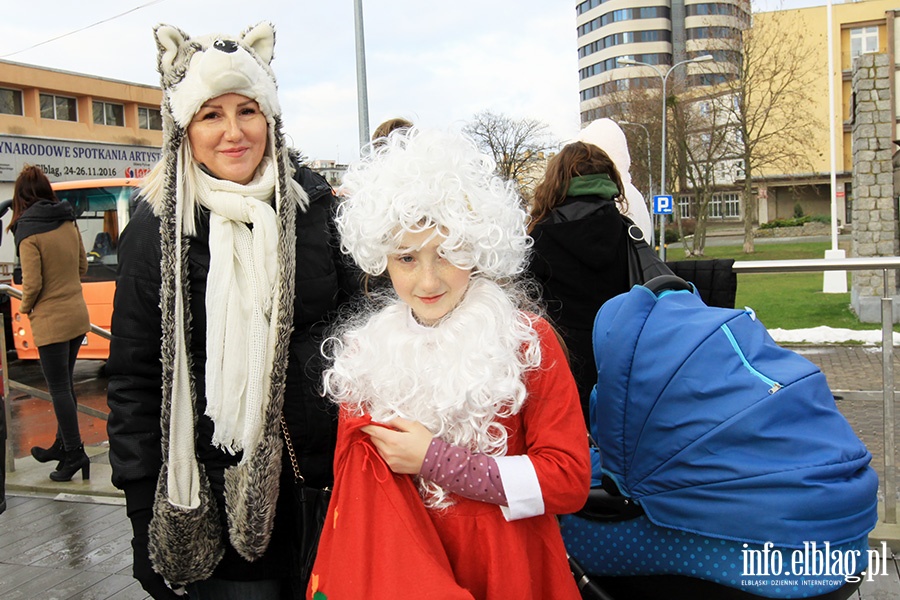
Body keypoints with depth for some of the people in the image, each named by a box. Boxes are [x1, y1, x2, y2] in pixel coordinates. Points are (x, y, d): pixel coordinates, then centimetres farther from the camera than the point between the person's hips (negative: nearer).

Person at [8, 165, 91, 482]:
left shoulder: (28, 231, -14)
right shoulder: (68, 222, 3)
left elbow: (32, 283, -15)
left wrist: (25, 307, 3)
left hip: (51, 321, -7)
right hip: (78, 315, 7)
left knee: (59, 388, 1)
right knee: (65, 384, 18)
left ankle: (74, 453, 4)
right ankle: (63, 445, 30)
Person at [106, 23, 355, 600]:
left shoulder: (313, 202, -1)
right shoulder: (157, 228, -6)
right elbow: (134, 379, -3)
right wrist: (146, 519, -4)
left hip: (323, 471, 2)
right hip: (215, 493, -2)